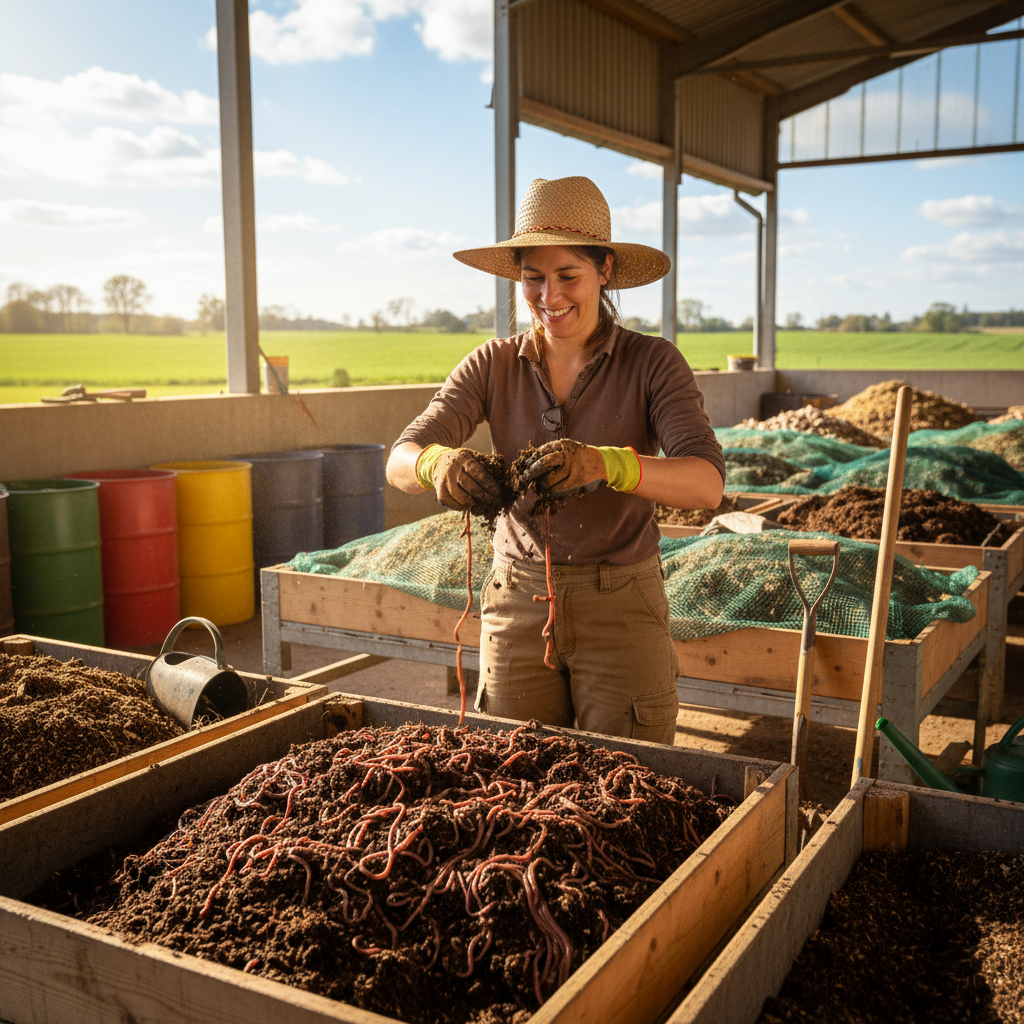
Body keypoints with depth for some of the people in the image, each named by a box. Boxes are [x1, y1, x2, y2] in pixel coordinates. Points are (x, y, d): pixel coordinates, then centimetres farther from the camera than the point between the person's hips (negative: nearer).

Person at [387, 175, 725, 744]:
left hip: (621, 610, -2)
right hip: (520, 605, 2)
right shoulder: (494, 367, 0)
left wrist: (604, 463, -40)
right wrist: (440, 464, -33)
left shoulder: (652, 363, -8)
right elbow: (401, 461, -9)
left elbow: (706, 483, -21)